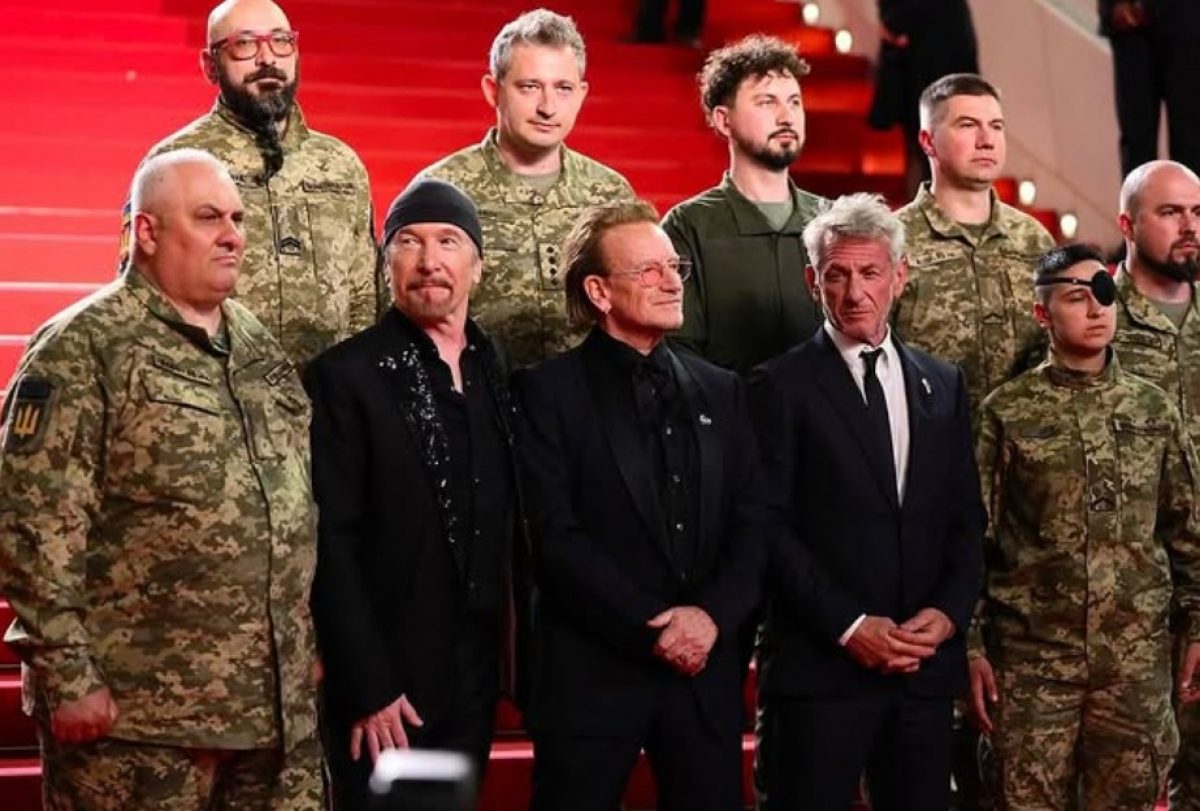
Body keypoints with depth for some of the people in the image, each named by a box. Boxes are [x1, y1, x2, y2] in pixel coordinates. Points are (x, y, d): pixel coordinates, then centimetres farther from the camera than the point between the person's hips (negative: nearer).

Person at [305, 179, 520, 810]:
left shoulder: (498, 373, 9)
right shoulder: (344, 376, -9)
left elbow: (506, 531, 13)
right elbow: (331, 545, -13)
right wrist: (367, 688, -16)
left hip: (475, 685, 6)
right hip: (385, 690, -5)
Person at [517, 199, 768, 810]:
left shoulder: (719, 390, 14)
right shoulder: (549, 391, -2)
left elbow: (753, 524, 8)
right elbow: (555, 536, -10)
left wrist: (712, 615, -9)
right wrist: (652, 630, -13)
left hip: (705, 671, 4)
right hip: (592, 673, -4)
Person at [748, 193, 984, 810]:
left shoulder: (943, 385, 14)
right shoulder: (782, 386, -2)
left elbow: (966, 522, 14)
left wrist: (949, 612, -3)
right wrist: (848, 626, -13)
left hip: (927, 665, 4)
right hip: (819, 666, -4)